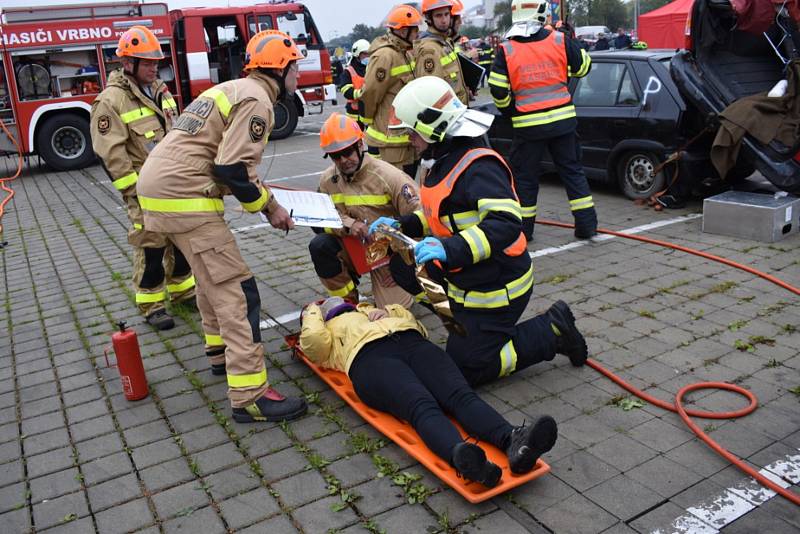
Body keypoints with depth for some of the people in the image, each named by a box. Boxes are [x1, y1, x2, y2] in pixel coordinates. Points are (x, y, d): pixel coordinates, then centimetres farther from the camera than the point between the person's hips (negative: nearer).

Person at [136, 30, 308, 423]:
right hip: (182, 196, -11)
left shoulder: (235, 89, 22)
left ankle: (221, 352, 39)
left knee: (212, 275, 25)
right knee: (235, 289, -11)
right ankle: (249, 396, -11)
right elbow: (233, 169, -18)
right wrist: (268, 207, -5)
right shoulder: (256, 100, -9)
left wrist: (266, 197, 12)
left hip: (159, 184, 11)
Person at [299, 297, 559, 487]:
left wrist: (388, 312, 17)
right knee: (423, 407, -36)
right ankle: (460, 456, -64)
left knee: (462, 395, -28)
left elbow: (413, 322, 33)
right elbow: (314, 342, 9)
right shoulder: (327, 330, 34)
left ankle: (514, 441, -53)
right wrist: (313, 312, 27)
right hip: (370, 358, -4)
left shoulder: (371, 312, 44)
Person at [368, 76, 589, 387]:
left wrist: (449, 249, -44)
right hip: (464, 278, 9)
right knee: (401, 264, 11)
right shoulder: (446, 163, 6)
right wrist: (400, 225, 5)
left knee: (465, 370, 1)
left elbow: (507, 223, -35)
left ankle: (550, 332, 9)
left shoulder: (479, 167, -25)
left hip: (494, 289, -9)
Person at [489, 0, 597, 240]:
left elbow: (498, 90, -8)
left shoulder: (506, 50, -6)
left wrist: (509, 110, 10)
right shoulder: (560, 41, -2)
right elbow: (583, 66, 11)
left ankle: (524, 228, 16)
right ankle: (586, 224, 15)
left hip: (528, 126, -2)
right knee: (572, 170, 13)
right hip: (563, 121, 2)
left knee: (525, 176, 10)